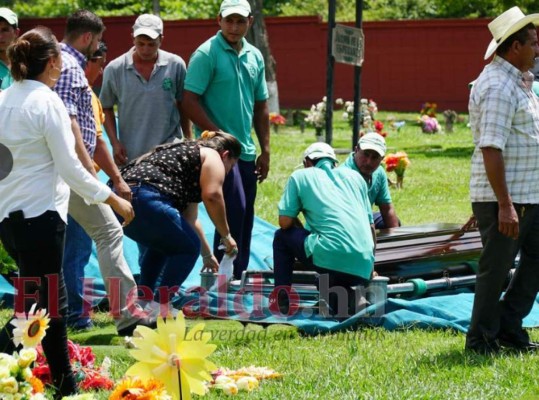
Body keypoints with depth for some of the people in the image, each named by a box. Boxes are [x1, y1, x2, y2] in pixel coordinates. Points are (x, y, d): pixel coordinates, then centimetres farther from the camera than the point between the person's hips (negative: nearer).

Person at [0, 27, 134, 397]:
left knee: (52, 303, 18)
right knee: (34, 309, -4)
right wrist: (114, 199, -5)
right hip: (40, 214, -8)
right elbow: (69, 167, -14)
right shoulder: (47, 103, -14)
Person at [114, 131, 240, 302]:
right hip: (144, 199, -10)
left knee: (160, 243, 31)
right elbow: (212, 196, -8)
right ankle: (161, 306, -1)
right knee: (188, 248, 6)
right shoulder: (212, 156, 12)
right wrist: (226, 236, 3)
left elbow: (189, 217, 42)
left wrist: (208, 255, 46)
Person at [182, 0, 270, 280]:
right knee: (235, 210, -15)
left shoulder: (255, 57, 12)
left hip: (246, 152, 7)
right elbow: (189, 102, -13)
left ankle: (238, 277, 17)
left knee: (245, 218, 9)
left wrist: (265, 151, 14)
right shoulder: (207, 54, -9)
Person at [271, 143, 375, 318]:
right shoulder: (354, 176, 25)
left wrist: (302, 230, 29)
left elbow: (285, 222, 7)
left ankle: (281, 296, 13)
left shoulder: (300, 176, 15)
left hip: (330, 258, -3)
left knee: (282, 237, 23)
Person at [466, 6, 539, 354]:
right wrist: (505, 205, -26)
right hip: (503, 198, -10)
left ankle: (508, 328, 22)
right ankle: (481, 339, 9)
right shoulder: (498, 86, -19)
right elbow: (491, 148, -24)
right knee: (496, 269, -1)